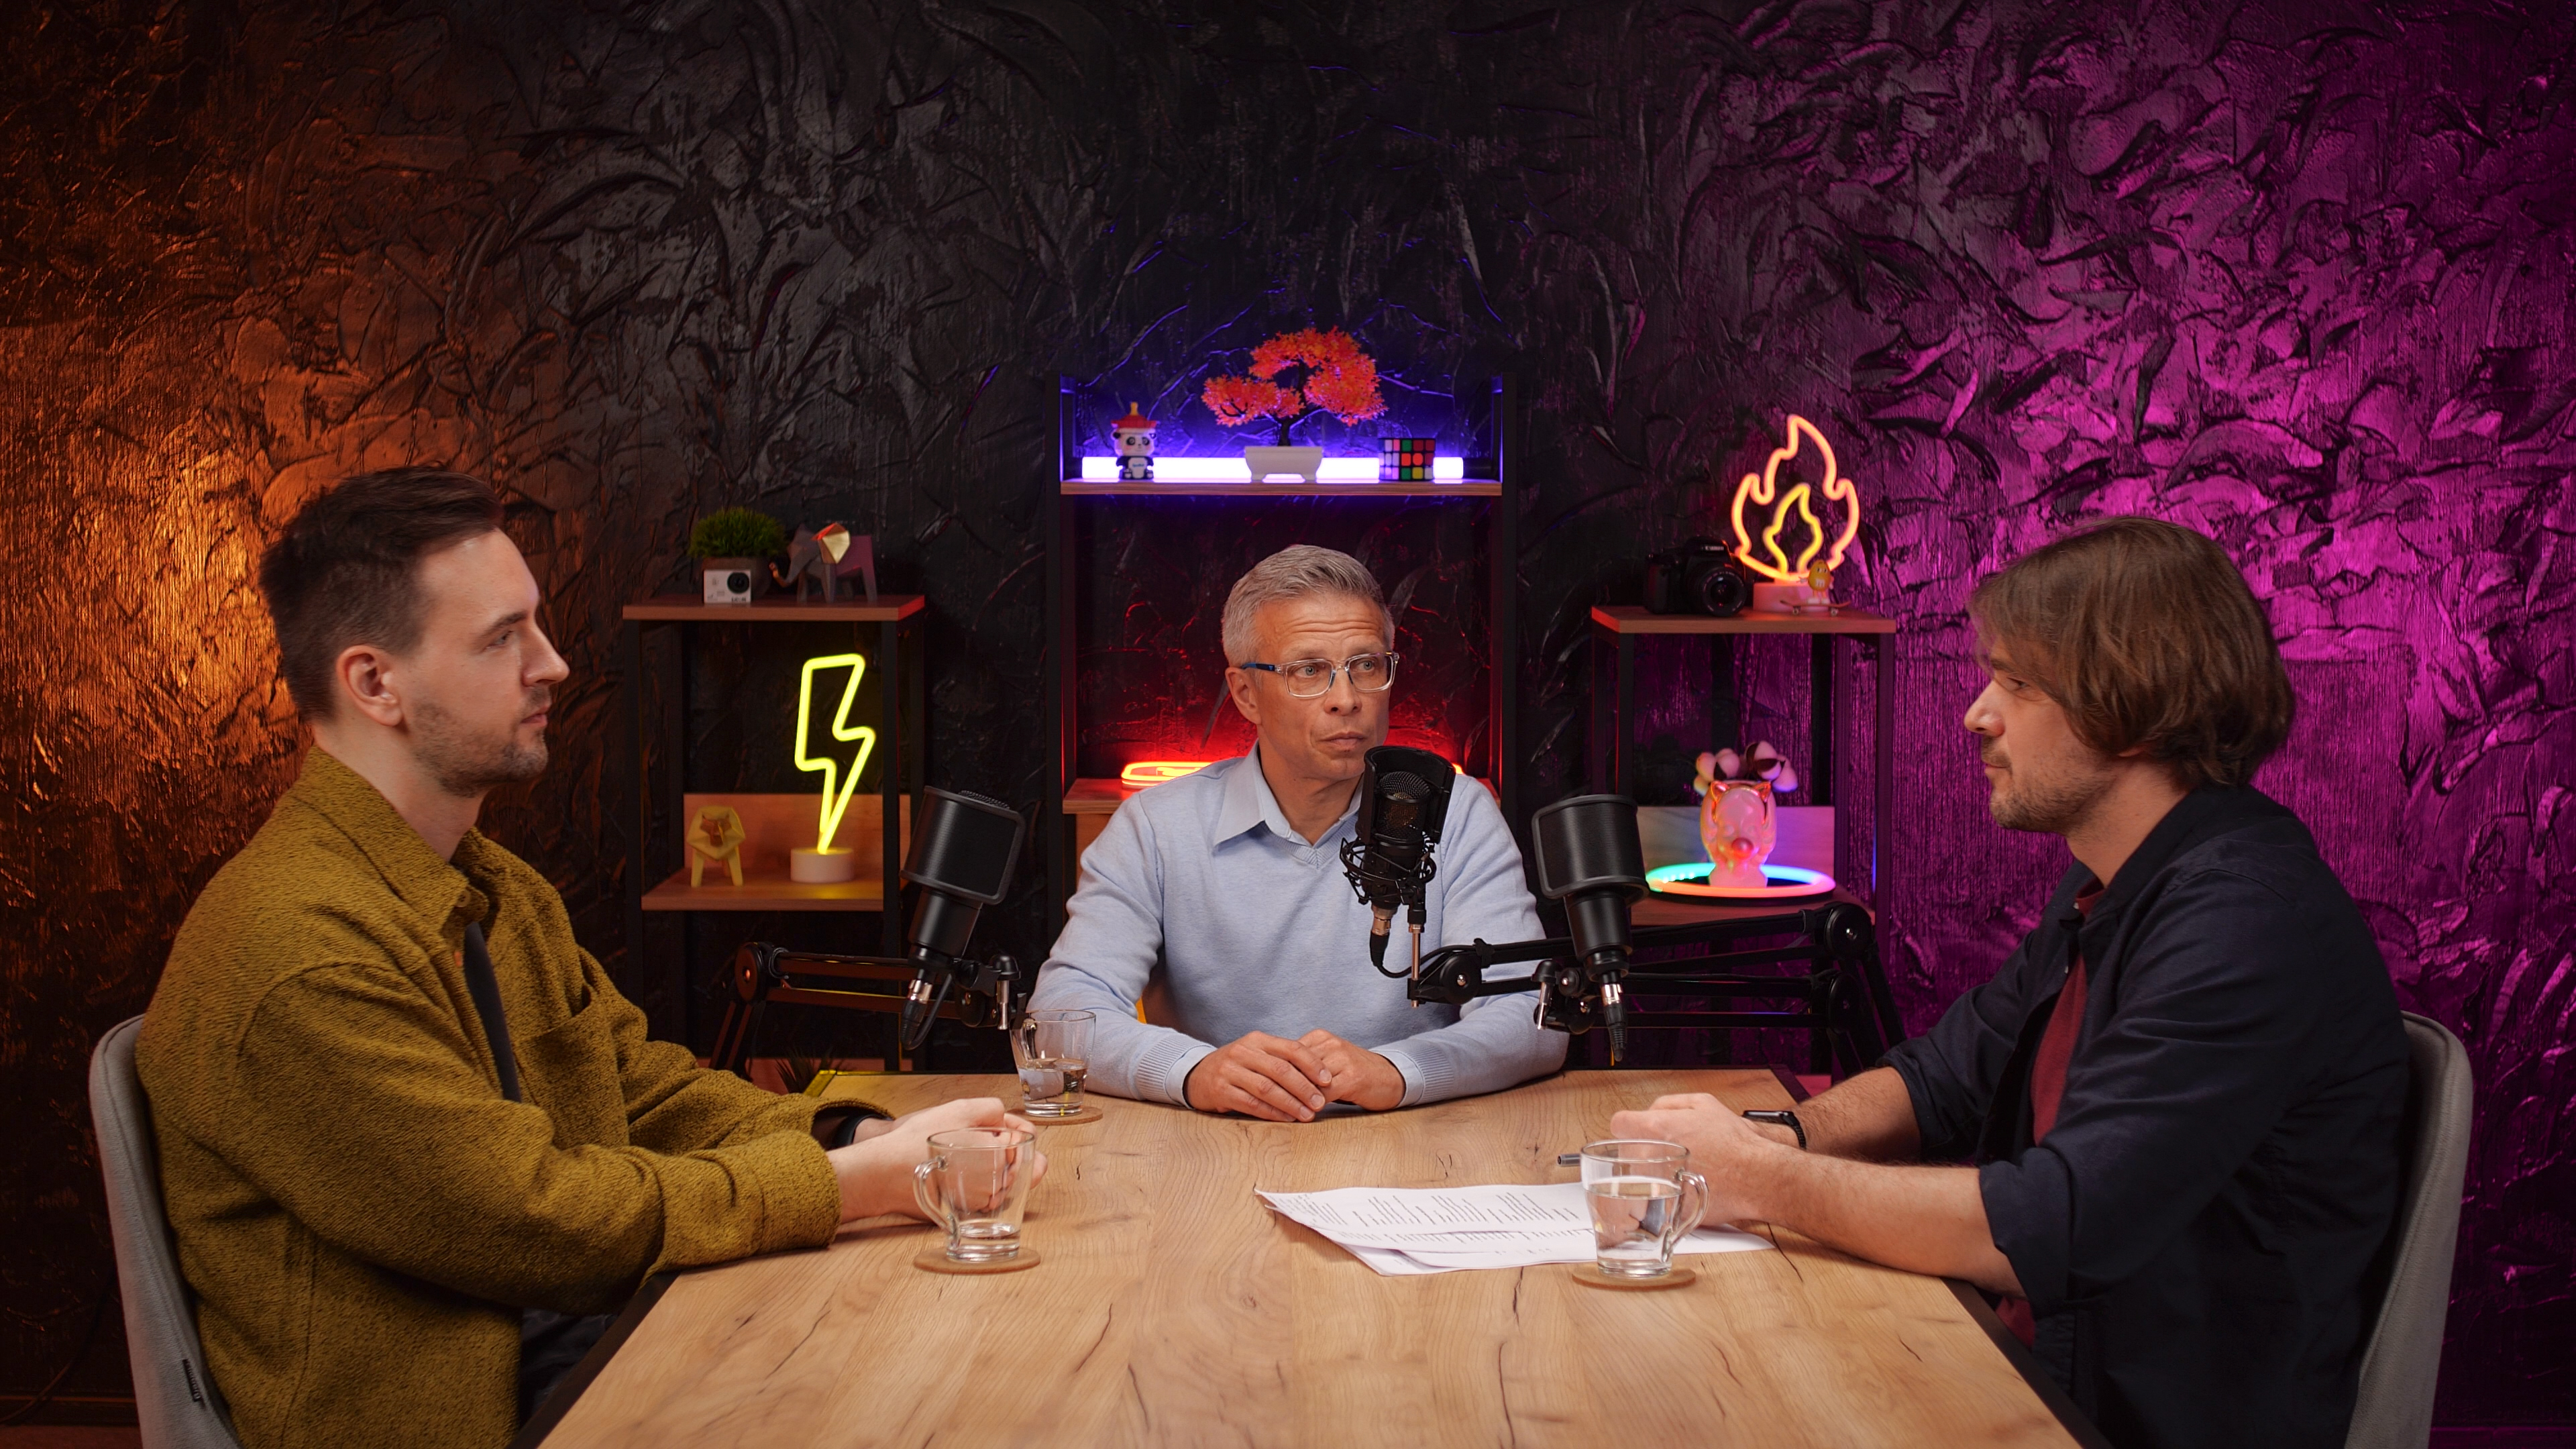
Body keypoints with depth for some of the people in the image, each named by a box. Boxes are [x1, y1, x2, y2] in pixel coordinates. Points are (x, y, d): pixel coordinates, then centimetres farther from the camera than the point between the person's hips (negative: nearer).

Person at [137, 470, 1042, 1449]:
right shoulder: (297, 960, -21)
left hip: (580, 1343, 9)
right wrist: (852, 1185, -15)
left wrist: (869, 1143, -4)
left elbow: (646, 1088, 13)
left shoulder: (501, 893, 12)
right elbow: (542, 1217, -20)